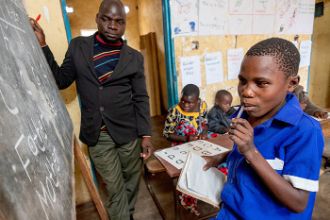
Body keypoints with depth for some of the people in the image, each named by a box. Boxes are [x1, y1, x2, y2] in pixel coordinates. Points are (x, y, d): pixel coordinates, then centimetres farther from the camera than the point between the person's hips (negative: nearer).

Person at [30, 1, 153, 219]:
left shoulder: (134, 57, 0)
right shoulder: (78, 46, 3)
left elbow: (141, 98, -2)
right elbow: (61, 80, 7)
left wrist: (146, 135, -7)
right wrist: (42, 45, -4)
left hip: (127, 131, 1)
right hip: (96, 135, 0)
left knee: (131, 179, 19)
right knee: (115, 187, 11)